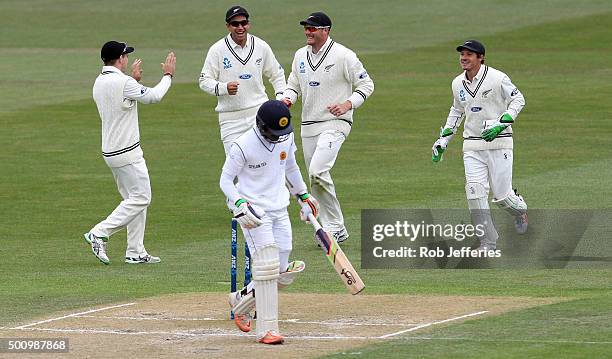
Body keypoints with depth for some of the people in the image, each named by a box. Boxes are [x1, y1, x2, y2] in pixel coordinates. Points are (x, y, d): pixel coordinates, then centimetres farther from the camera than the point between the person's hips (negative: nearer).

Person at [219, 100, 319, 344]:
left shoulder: (286, 138, 1)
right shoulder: (243, 146, -17)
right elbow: (226, 180, -10)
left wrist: (303, 197, 27)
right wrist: (240, 203, -26)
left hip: (280, 212, 6)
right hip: (254, 213, -6)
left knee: (282, 276, 6)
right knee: (267, 267, -18)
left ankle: (241, 301, 31)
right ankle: (266, 329, -17)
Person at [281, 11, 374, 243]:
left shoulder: (343, 56, -9)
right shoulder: (300, 56, 10)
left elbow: (366, 85, -4)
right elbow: (294, 85, 19)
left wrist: (348, 104, -20)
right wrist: (287, 98, -4)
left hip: (335, 123, -7)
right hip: (308, 127, 7)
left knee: (318, 171, -23)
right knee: (315, 180, 7)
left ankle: (335, 228, -13)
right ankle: (335, 230, 17)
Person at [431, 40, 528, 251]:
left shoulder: (498, 78, -11)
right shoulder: (458, 84, 7)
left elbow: (518, 100, -5)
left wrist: (501, 123, -18)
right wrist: (443, 139, 17)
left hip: (499, 142, -4)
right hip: (472, 147, 4)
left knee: (502, 195, -3)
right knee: (475, 192, -11)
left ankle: (520, 210, 34)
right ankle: (488, 243, -7)